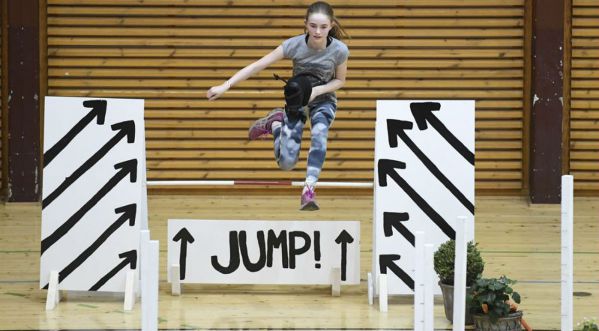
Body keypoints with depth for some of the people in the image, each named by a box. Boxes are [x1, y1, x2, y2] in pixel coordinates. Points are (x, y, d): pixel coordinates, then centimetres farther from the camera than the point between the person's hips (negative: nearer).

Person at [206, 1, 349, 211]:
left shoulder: (339, 50, -24)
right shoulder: (294, 45, -26)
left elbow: (340, 80, -5)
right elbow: (258, 65, -24)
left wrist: (317, 90, -25)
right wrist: (225, 86, -30)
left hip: (323, 100, 0)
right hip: (297, 102, 0)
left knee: (319, 134, -36)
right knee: (286, 163, -9)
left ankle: (308, 190, -32)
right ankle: (275, 123, 21)